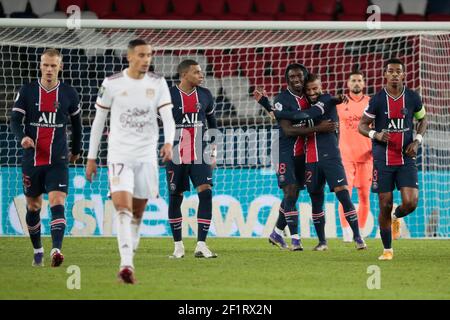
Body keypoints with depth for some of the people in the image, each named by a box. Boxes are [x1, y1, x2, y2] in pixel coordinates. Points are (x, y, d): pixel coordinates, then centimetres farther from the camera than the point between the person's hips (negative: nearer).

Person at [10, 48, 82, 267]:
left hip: (58, 161, -1)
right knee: (33, 206, 10)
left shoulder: (69, 94, 4)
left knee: (57, 203, -17)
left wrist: (76, 150, 27)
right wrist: (22, 137, -24)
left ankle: (56, 249, -28)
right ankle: (37, 251, 26)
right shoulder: (27, 92, 1)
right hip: (32, 158, 1)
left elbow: (76, 123, 18)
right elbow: (15, 120, -3)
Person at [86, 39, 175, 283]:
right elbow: (98, 121, 6)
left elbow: (168, 117, -5)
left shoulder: (158, 84, 3)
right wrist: (91, 158, 7)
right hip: (119, 155, -3)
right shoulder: (112, 84, -2)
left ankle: (129, 256, 31)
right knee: (123, 208, -18)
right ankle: (126, 265, -27)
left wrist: (168, 143, -26)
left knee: (137, 213, 11)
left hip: (147, 156, 3)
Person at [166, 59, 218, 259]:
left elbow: (212, 124, 17)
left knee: (206, 193, -12)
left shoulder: (205, 96, 6)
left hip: (200, 155, 2)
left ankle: (201, 245, -11)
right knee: (175, 197, 4)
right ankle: (178, 245, 17)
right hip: (176, 156, -2)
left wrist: (213, 151, 14)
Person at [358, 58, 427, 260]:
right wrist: (376, 135, -18)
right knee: (385, 205, 0)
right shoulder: (377, 100, -5)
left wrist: (417, 140, 0)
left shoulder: (413, 98, 0)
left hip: (406, 159, 1)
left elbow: (423, 119, 17)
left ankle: (396, 217, 24)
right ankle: (387, 250, 14)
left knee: (411, 202, -13)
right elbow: (362, 125, 3)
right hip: (383, 160, -1)